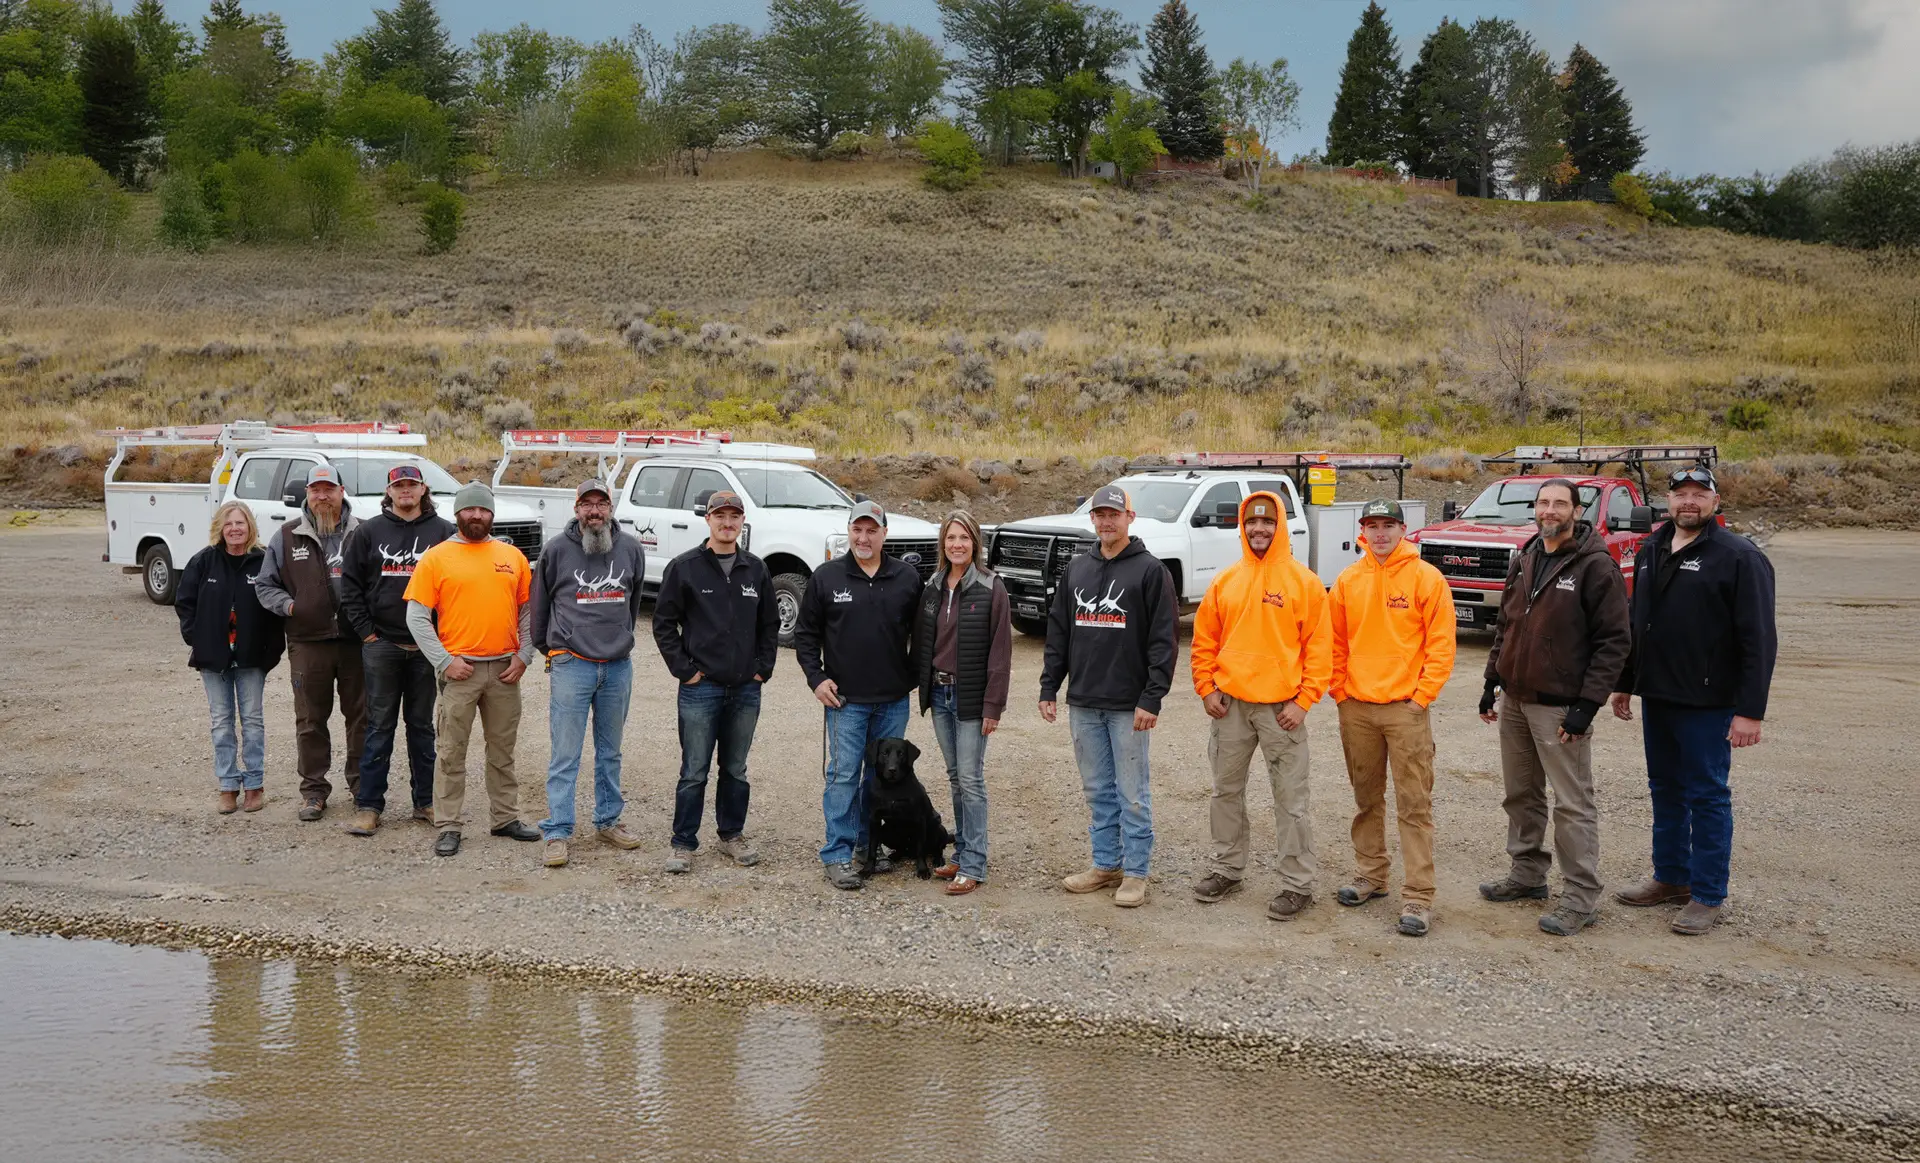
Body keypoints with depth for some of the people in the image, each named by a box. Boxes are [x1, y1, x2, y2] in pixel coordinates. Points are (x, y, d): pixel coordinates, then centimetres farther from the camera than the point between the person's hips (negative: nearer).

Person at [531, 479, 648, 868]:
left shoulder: (631, 549, 4)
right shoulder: (557, 550, -3)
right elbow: (539, 604, 9)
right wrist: (549, 650, 16)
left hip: (618, 666, 3)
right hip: (571, 665, -3)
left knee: (610, 752, 14)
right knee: (565, 755, -3)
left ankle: (608, 821, 26)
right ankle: (557, 833, 0)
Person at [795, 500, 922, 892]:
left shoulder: (907, 578, 3)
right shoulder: (827, 577, 0)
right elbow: (805, 634, 5)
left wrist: (914, 676, 4)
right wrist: (816, 678, -4)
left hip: (893, 700, 3)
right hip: (845, 698, -2)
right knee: (844, 775, -4)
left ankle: (870, 844, 24)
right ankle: (838, 855, 1)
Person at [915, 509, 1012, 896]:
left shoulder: (991, 589, -10)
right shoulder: (932, 588, 8)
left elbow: (1000, 651, -12)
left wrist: (993, 705, -15)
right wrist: (925, 689, 8)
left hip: (971, 698, -6)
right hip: (939, 694, 6)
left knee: (971, 779, -4)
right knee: (955, 777, 13)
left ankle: (973, 865, 1)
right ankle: (962, 853, 22)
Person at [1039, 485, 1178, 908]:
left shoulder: (1149, 570, -5)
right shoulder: (1077, 569, 12)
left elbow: (1164, 639, -10)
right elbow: (1058, 632, 15)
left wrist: (1152, 698, -15)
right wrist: (1049, 687, 9)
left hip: (1128, 705, -5)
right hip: (1083, 703, 5)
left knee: (1132, 792, 1)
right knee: (1096, 789, 12)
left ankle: (1136, 872, 9)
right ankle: (1106, 864, 23)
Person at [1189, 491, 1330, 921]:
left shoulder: (1304, 582, -3)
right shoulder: (1225, 581, 7)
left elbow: (1318, 647, -5)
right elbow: (1204, 641, 10)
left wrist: (1304, 701, -11)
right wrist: (1206, 689, 1)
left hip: (1281, 708, -4)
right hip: (1230, 705, 4)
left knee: (1290, 800, 1)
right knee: (1226, 791, 13)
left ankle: (1298, 883, 10)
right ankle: (1226, 869, 27)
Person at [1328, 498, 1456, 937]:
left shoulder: (1426, 578, -4)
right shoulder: (1348, 580, 7)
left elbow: (1441, 643, -6)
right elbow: (1336, 640, 13)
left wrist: (1423, 695, -10)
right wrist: (1339, 689, 6)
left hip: (1406, 707, -4)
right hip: (1356, 707, 4)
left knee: (1414, 805, -3)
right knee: (1366, 798, 15)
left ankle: (1417, 897, -2)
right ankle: (1370, 875, 29)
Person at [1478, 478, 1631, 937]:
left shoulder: (1595, 566, -11)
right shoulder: (1523, 562, 12)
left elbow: (1613, 641, -14)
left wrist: (1587, 705, -17)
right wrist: (1492, 681, 14)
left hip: (1560, 707, -7)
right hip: (1514, 702, 7)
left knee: (1572, 804, -4)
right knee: (1521, 794, 16)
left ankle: (1581, 898, 2)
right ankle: (1527, 873, 30)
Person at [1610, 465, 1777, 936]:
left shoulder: (1739, 557, -11)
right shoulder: (1651, 551, 10)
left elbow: (1758, 640, -15)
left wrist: (1750, 710, -19)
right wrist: (1624, 683, 18)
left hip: (1708, 702, -7)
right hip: (1656, 697, 7)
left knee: (1706, 796, 1)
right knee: (1665, 790, 15)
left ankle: (1709, 895, 11)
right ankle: (1672, 876, 29)